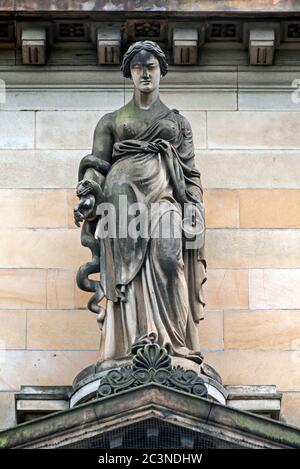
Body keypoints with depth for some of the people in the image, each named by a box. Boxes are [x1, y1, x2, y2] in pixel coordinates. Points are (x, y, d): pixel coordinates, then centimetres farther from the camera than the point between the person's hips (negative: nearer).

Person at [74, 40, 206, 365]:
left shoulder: (177, 122, 24)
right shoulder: (111, 121, 22)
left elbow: (191, 172, 17)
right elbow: (96, 164, 12)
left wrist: (195, 209, 2)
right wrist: (88, 192, -8)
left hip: (164, 195, -1)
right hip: (123, 193, 1)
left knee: (167, 257, -26)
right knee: (125, 269, -17)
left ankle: (171, 342, -30)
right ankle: (133, 342, -25)